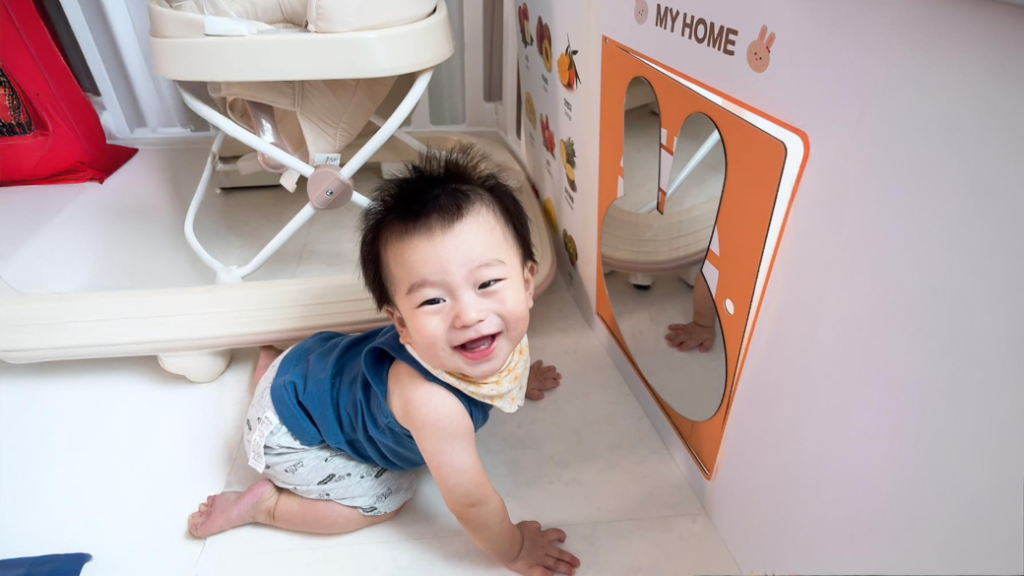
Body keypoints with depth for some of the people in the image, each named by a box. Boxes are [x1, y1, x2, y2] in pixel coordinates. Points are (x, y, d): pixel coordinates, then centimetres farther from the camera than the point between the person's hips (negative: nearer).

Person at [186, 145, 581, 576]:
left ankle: (270, 365, 44)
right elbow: (471, 502, -31)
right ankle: (264, 503, 6)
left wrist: (518, 380, 22)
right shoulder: (431, 401, -46)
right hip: (286, 432, -7)